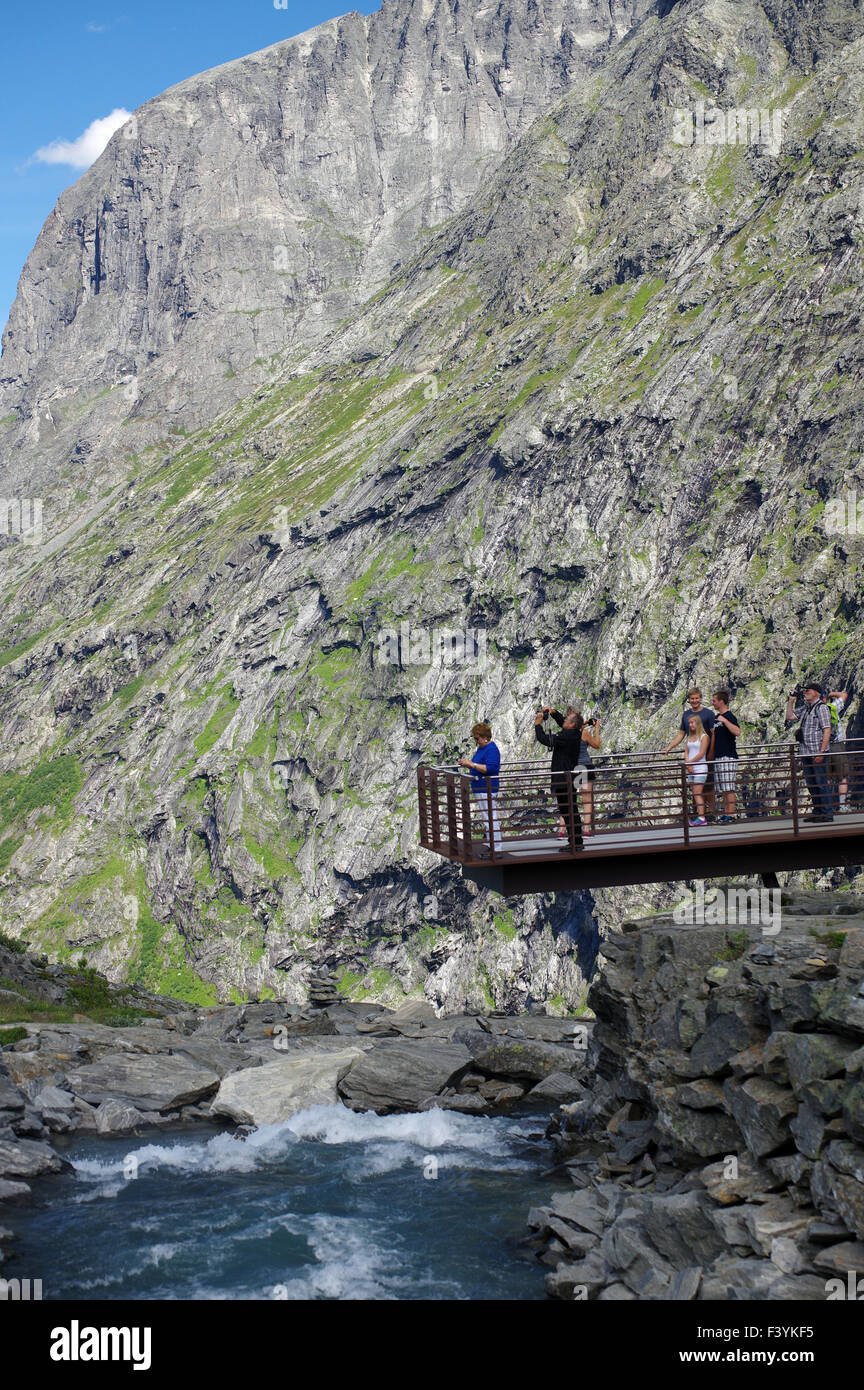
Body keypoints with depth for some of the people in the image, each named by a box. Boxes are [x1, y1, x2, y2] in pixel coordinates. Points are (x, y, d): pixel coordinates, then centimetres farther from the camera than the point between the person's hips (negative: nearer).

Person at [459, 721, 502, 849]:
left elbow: (489, 768, -26)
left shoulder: (492, 750, -17)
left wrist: (471, 764, -23)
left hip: (487, 789, -11)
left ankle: (496, 849, -5)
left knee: (490, 819, -8)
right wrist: (467, 763, 7)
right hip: (480, 789, 11)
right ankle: (490, 845, 24)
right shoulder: (481, 748, 14)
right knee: (486, 819, 16)